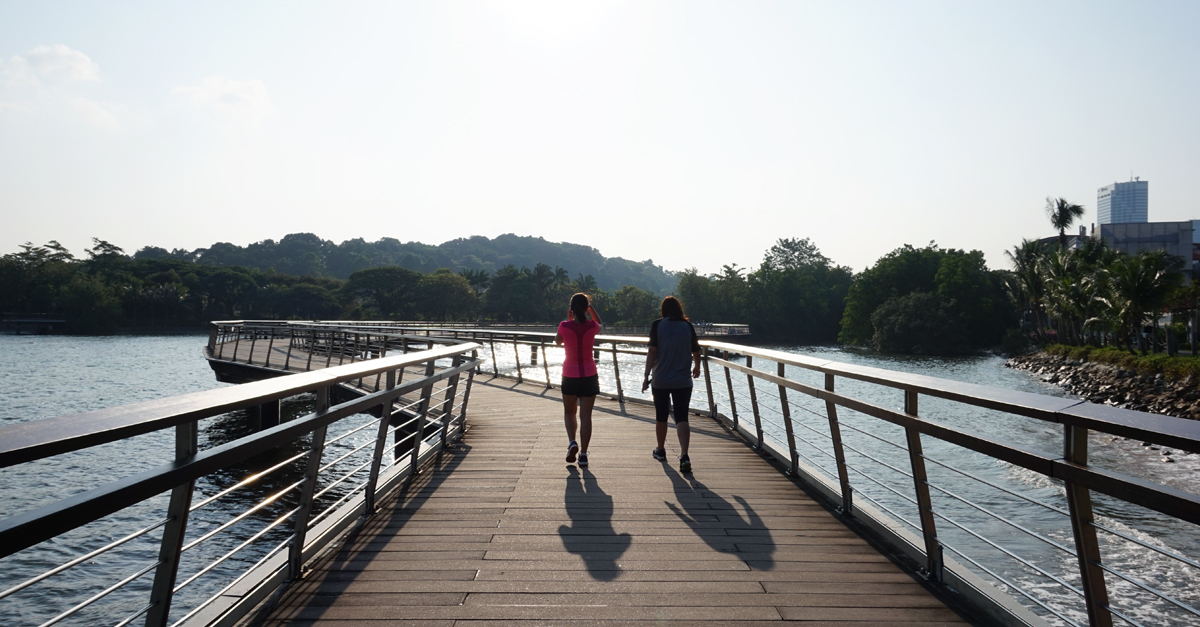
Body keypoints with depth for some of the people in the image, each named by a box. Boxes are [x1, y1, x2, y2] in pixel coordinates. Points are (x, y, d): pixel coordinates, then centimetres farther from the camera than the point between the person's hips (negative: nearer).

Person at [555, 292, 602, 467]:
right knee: (586, 415, 5)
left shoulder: (565, 326, -12)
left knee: (569, 412, 18)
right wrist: (590, 307, 13)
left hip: (570, 375, 0)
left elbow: (558, 342, 10)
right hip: (589, 375, 0)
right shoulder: (592, 326, -9)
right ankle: (583, 454, 3)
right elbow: (600, 325, 17)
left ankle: (572, 442, -4)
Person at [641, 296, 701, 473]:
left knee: (661, 417, 15)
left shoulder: (658, 325, -4)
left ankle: (660, 450, 33)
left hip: (661, 380, -1)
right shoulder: (687, 326, 2)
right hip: (683, 380, 1)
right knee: (682, 418, -3)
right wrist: (697, 367, 29)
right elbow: (695, 352, 9)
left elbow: (652, 352, -9)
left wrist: (646, 375, -5)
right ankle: (684, 455, -19)